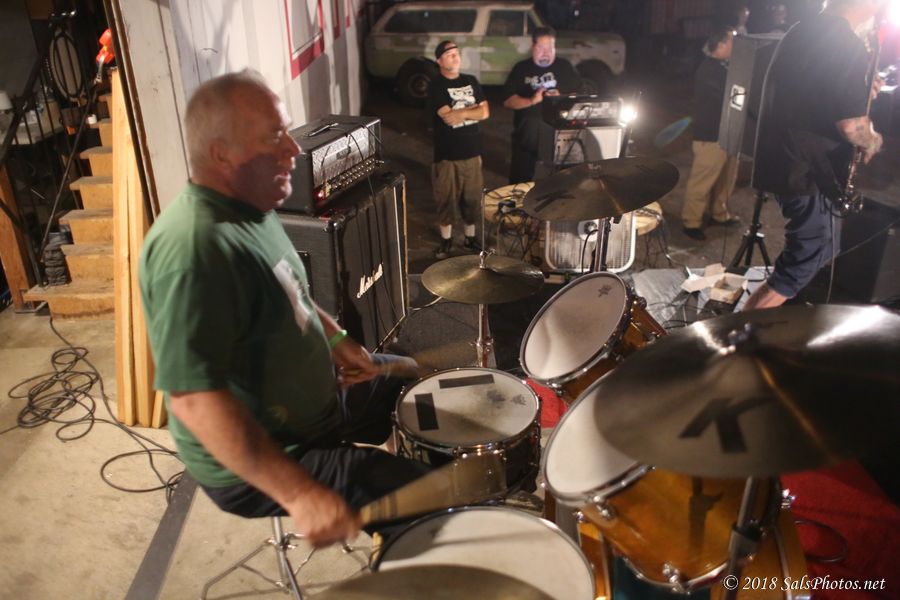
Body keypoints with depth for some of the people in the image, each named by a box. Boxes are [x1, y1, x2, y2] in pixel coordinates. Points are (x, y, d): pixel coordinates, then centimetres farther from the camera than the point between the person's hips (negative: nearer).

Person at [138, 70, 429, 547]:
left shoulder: (248, 207, -1)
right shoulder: (193, 250, -33)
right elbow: (194, 399, -37)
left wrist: (334, 337, 2)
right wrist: (300, 494, -37)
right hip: (252, 466, -10)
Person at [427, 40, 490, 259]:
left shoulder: (471, 81, 9)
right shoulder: (436, 87, -7)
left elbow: (485, 112, 0)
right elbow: (448, 117, -20)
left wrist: (460, 113, -12)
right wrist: (472, 109, -10)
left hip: (472, 151, 4)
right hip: (447, 154, -4)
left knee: (472, 197, 11)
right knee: (447, 199, 6)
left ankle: (470, 237, 27)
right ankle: (446, 239, 22)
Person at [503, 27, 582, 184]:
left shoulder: (565, 67, 7)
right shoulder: (521, 68, 3)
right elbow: (508, 101, -3)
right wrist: (531, 101, -20)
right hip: (527, 138, 0)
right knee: (520, 182, 7)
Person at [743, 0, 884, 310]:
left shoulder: (800, 32, 10)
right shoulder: (849, 47, -18)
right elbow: (850, 124, -23)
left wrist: (860, 91, 22)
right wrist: (872, 141, -2)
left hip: (781, 160, 10)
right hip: (807, 172, -10)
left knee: (812, 251, 25)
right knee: (799, 270, -1)